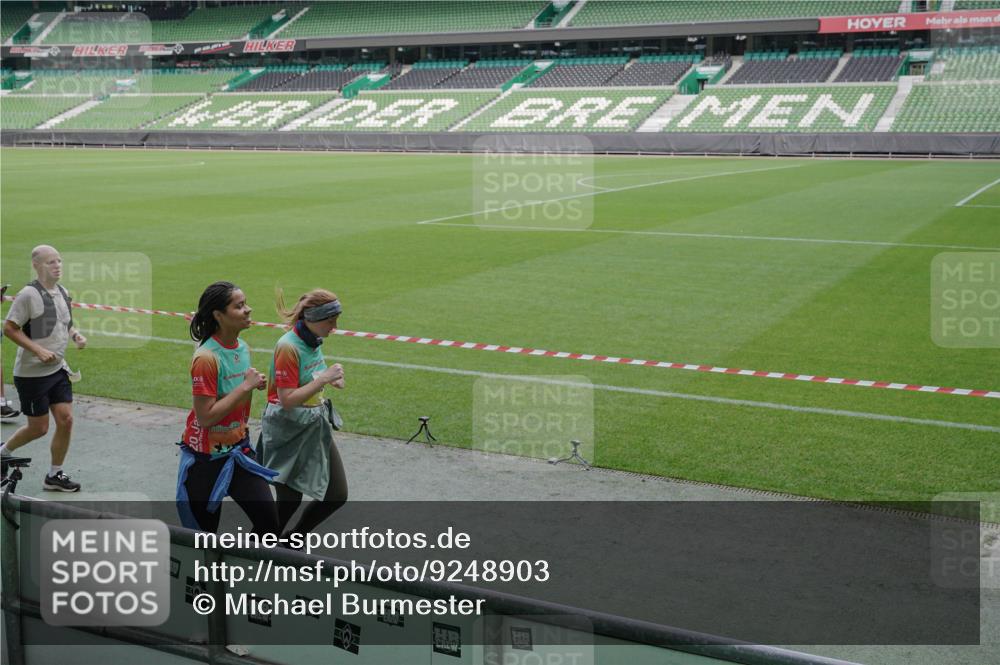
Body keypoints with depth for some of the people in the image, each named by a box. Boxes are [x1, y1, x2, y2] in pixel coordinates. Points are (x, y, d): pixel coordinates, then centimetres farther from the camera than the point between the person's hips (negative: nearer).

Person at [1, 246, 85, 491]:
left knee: (65, 420, 1)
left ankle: (54, 476, 15)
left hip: (58, 369, 7)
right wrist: (38, 350, -22)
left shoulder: (62, 292, 7)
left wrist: (75, 334, 1)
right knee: (38, 428, 2)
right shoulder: (29, 294, -17)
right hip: (31, 373, -7)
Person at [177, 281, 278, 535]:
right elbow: (205, 416, -25)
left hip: (239, 450, 6)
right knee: (205, 535, 8)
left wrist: (255, 385, -1)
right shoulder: (206, 357, -21)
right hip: (207, 457, -6)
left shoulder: (243, 348, 1)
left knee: (268, 522, -1)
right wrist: (245, 387, -23)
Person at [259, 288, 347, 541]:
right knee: (289, 500, 2)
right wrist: (324, 378, -24)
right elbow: (287, 400, -24)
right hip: (288, 432, -8)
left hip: (316, 427, 8)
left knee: (338, 495, 7)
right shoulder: (288, 347, -21)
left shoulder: (313, 341, 4)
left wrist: (329, 379, 2)